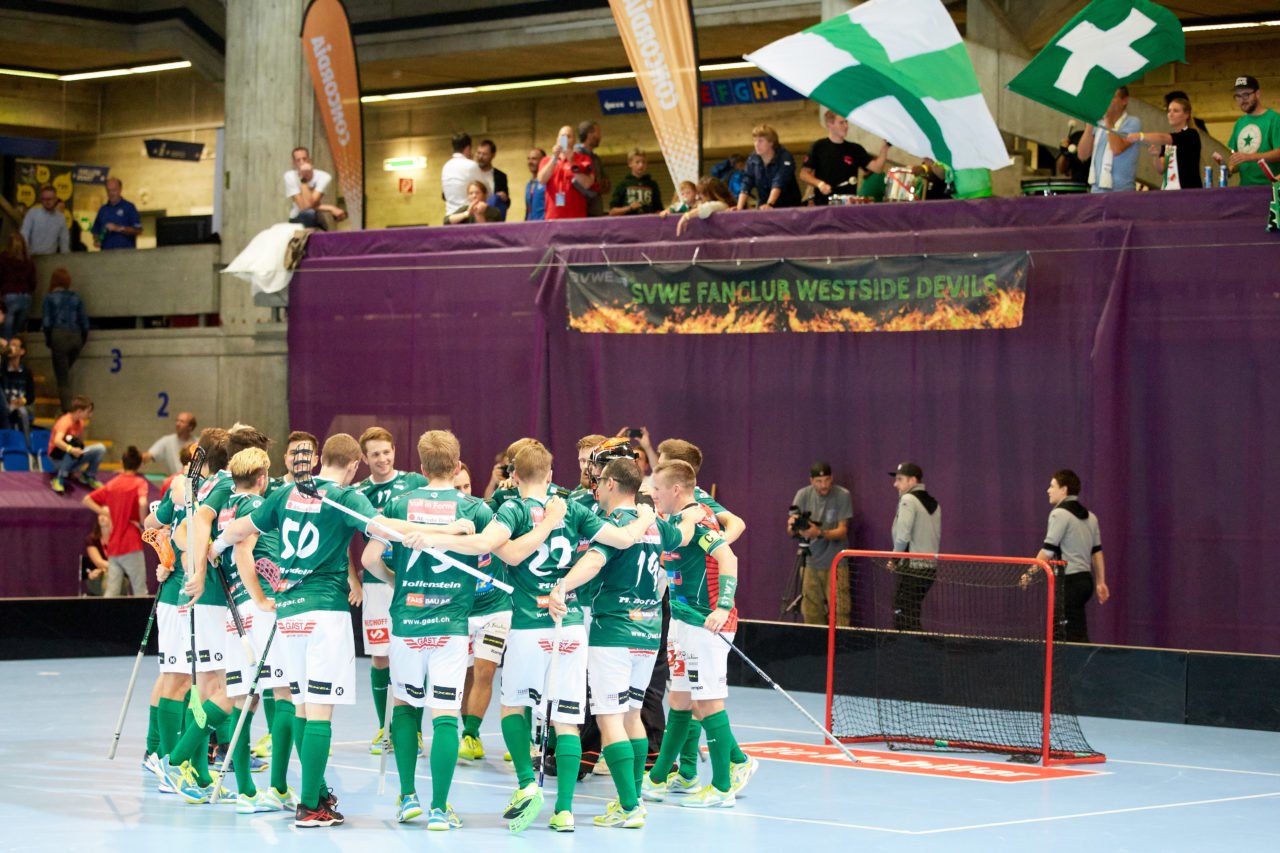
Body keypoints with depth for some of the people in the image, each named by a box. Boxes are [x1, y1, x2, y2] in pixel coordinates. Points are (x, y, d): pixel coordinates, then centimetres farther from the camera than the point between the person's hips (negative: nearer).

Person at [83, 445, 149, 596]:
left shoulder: (112, 484, 12)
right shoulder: (139, 483, -6)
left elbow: (87, 500, 16)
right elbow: (142, 503, -25)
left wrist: (105, 512, 11)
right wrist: (143, 524, -11)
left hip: (113, 546, 5)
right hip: (131, 545, -5)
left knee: (111, 593, 3)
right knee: (140, 590, 1)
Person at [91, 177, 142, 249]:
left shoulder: (129, 207, 4)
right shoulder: (103, 209, 18)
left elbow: (138, 230, -4)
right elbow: (95, 231, 23)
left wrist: (119, 228, -13)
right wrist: (96, 241, 1)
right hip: (106, 251, 4)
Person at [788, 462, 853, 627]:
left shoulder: (842, 495, -5)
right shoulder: (803, 495, 3)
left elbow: (842, 531, -9)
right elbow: (791, 531, 0)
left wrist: (819, 533, -26)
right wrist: (792, 525, -25)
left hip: (835, 564, -3)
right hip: (809, 563, 3)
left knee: (838, 613, -8)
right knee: (811, 614, 1)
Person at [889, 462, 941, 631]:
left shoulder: (908, 500, -9)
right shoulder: (933, 503, 15)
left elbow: (903, 536, -18)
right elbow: (936, 537, 16)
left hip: (911, 569, -9)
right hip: (930, 568, 9)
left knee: (903, 622, -8)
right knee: (913, 619, 14)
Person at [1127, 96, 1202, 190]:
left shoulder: (1191, 135, -4)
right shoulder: (1167, 144, 17)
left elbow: (1163, 139, -20)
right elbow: (1161, 170, 7)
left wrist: (1140, 136, -33)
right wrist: (1156, 156, -13)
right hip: (1168, 190, 6)